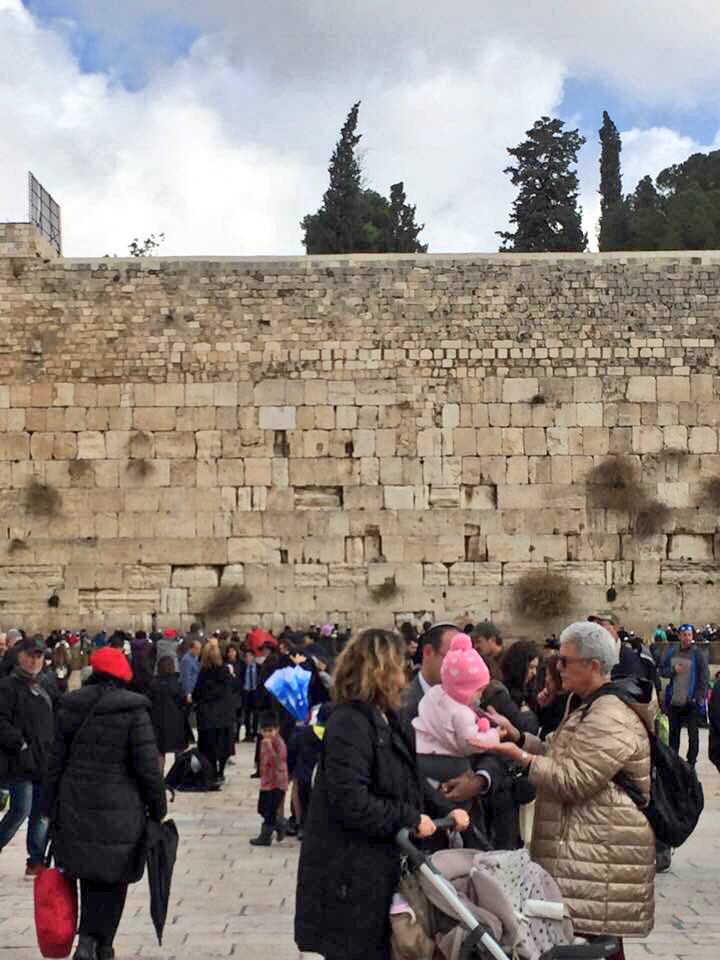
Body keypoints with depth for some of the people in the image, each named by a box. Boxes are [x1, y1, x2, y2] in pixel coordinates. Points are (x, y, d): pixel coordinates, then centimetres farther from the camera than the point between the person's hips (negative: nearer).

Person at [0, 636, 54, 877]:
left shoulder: (43, 689, 19)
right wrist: (19, 743, -19)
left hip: (44, 762, 8)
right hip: (21, 762, -7)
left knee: (41, 814, 9)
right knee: (21, 810, -8)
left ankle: (36, 861, 16)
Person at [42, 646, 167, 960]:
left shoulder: (71, 707, 4)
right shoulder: (133, 710, -10)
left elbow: (56, 760, 8)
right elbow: (147, 766, -10)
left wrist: (50, 807, 15)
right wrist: (158, 808, 1)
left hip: (75, 806, 4)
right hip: (120, 810, -4)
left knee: (89, 875, 16)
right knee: (113, 879, 9)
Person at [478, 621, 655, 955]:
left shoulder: (611, 718, -18)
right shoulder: (591, 706, 17)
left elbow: (574, 781, -21)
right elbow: (563, 757, 18)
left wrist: (520, 756, -17)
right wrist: (517, 736, 8)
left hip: (600, 853, -10)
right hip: (587, 849, 10)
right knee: (594, 940, 13)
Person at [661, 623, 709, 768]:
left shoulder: (698, 654, -7)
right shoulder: (671, 653, 5)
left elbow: (705, 678, -8)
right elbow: (662, 670, 10)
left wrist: (700, 698, -14)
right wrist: (673, 670, -11)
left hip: (691, 702, -4)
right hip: (674, 701, 4)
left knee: (693, 733, 3)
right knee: (674, 732, 13)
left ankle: (691, 762, 12)